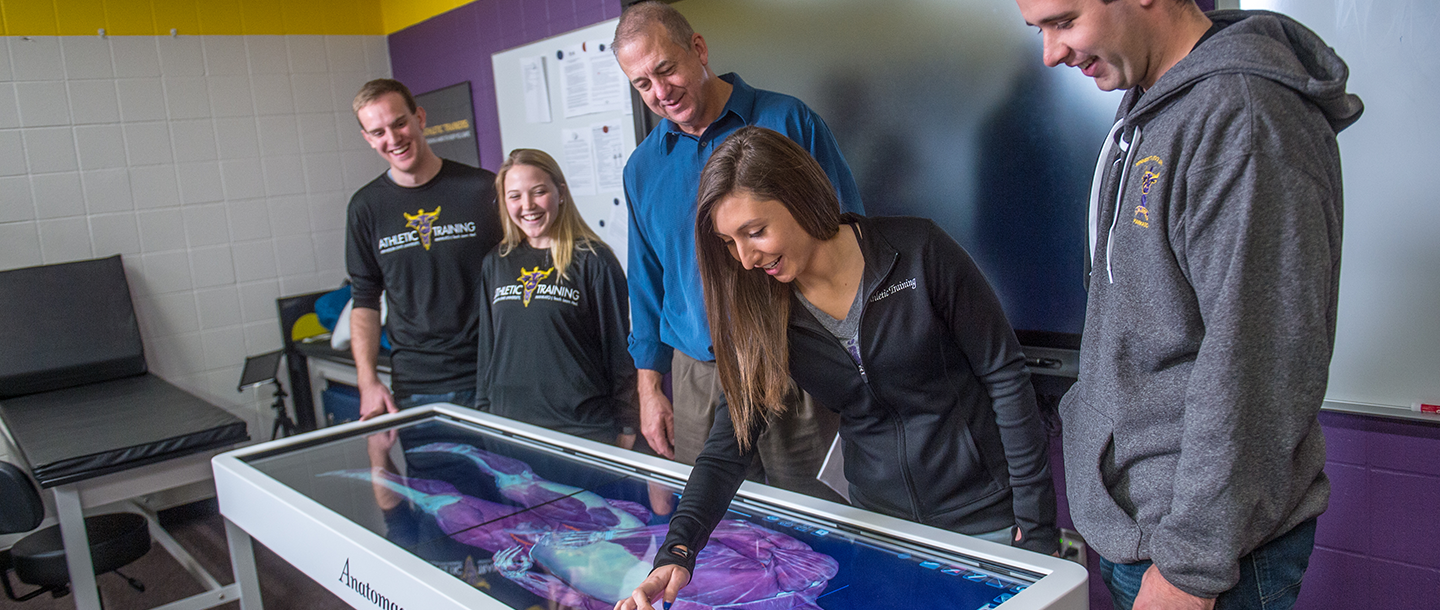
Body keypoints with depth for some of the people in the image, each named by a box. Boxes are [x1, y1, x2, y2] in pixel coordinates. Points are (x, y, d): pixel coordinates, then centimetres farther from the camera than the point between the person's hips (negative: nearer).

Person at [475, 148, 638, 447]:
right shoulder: (495, 263, 9)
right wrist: (484, 411, 15)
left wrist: (625, 426, -3)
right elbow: (486, 345, 16)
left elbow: (619, 348, -3)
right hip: (510, 428, 4)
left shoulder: (593, 261, -5)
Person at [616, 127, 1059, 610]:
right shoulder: (762, 311, -7)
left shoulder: (916, 251, -16)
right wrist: (677, 551, -22)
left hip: (989, 519, -2)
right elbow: (730, 441, -8)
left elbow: (1005, 375, -11)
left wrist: (1036, 524, -10)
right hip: (881, 525, 3)